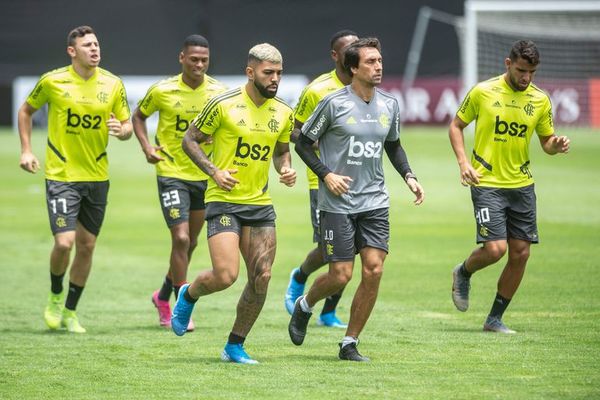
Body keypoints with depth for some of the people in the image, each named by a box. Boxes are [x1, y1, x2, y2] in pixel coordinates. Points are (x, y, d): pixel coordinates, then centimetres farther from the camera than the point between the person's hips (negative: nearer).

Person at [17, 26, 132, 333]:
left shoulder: (112, 84, -1)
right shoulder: (52, 81, -7)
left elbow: (127, 126, 8)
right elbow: (26, 110, 10)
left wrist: (121, 130, -16)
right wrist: (26, 150, 3)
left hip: (97, 177, 3)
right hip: (61, 176, -3)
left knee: (86, 246, 8)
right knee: (64, 242, -14)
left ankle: (70, 311, 24)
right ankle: (55, 296, 16)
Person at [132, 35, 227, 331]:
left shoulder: (218, 92, -4)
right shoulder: (163, 91, -9)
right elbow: (139, 116, 9)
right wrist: (146, 146, -8)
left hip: (205, 174, 4)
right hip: (172, 173, -4)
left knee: (190, 243, 14)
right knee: (181, 239, -14)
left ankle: (163, 296, 36)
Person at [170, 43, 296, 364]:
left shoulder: (283, 112, 6)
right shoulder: (223, 105, -10)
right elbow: (189, 140, -1)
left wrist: (285, 169, 0)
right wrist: (214, 171, -15)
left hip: (261, 204, 5)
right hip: (223, 202, -5)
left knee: (261, 278, -2)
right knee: (226, 276, -16)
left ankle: (235, 346, 14)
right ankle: (188, 295, 19)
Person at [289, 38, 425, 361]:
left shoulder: (389, 105, 6)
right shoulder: (334, 103, -9)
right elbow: (303, 143, -1)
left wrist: (408, 176, 8)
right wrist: (326, 174, -13)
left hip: (375, 202, 4)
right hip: (337, 202, -4)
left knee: (374, 270, -7)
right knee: (340, 276, -6)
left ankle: (349, 344, 5)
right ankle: (304, 306, 28)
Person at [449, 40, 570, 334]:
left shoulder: (540, 100, 3)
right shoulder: (483, 92, -6)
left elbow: (546, 140, 13)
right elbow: (456, 125, 5)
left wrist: (556, 146, -11)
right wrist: (463, 161, -9)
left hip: (522, 185, 4)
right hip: (487, 183, -4)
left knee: (520, 253, 2)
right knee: (495, 248, -15)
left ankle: (495, 319, 16)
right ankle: (463, 274, 20)